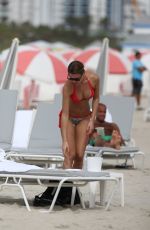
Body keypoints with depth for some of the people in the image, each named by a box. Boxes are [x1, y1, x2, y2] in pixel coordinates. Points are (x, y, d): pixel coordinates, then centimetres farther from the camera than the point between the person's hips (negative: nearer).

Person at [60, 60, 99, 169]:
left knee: (80, 155, -5)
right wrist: (64, 141, -37)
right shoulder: (67, 87, -30)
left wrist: (92, 120, -7)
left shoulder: (94, 79, -21)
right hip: (69, 118, -3)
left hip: (85, 118, 3)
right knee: (70, 155, -13)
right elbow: (65, 114, -32)